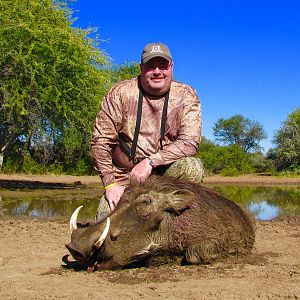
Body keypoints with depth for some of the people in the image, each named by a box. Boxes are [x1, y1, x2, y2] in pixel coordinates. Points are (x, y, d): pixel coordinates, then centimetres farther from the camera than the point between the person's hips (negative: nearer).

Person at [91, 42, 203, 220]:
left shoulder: (186, 96, -3)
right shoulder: (120, 93, -4)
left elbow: (190, 142, -14)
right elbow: (101, 141, -6)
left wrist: (150, 162, -25)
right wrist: (110, 184, -13)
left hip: (167, 173, 1)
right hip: (125, 179, 0)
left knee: (193, 168, -29)